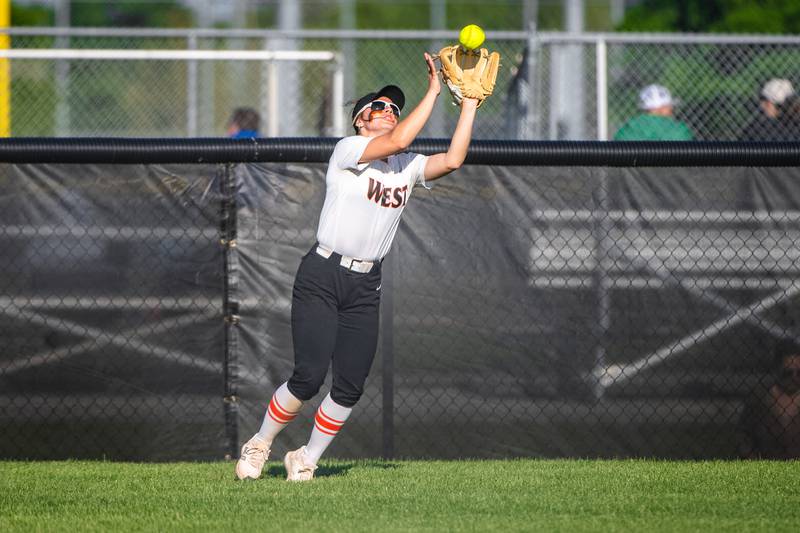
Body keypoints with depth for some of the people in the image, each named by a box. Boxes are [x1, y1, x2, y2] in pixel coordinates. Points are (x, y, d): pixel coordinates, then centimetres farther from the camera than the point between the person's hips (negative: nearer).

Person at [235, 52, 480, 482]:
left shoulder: (407, 168, 12)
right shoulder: (348, 151, -5)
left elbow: (452, 160, -3)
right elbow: (397, 141, -21)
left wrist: (470, 102, -4)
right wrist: (434, 91, -15)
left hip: (365, 287, 6)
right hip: (322, 277, -6)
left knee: (350, 386, -2)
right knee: (309, 375, -13)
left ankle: (306, 460, 15)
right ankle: (259, 445, 8)